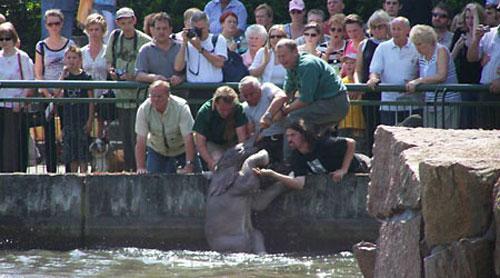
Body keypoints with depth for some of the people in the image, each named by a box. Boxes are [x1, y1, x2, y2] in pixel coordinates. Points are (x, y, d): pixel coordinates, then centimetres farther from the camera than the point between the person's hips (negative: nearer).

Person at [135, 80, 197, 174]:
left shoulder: (181, 107, -28)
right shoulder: (143, 109, -22)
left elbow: (188, 138, -30)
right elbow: (141, 141, -21)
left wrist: (189, 166, -36)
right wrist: (140, 168, -28)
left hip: (181, 149, -2)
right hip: (156, 151, 2)